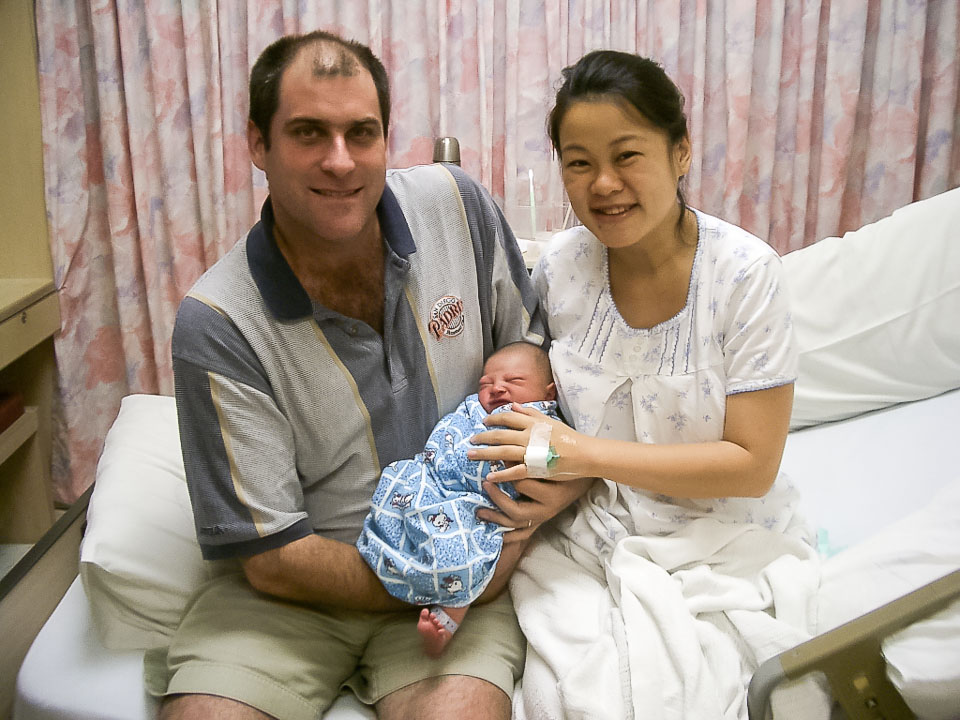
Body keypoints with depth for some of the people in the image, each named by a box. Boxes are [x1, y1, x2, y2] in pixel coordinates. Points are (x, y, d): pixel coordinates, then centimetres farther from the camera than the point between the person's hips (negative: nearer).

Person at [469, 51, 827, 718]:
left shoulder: (745, 271, -14)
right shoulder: (559, 266, -4)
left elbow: (752, 464, -14)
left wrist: (583, 452, -19)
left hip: (721, 548, -2)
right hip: (586, 533, 2)